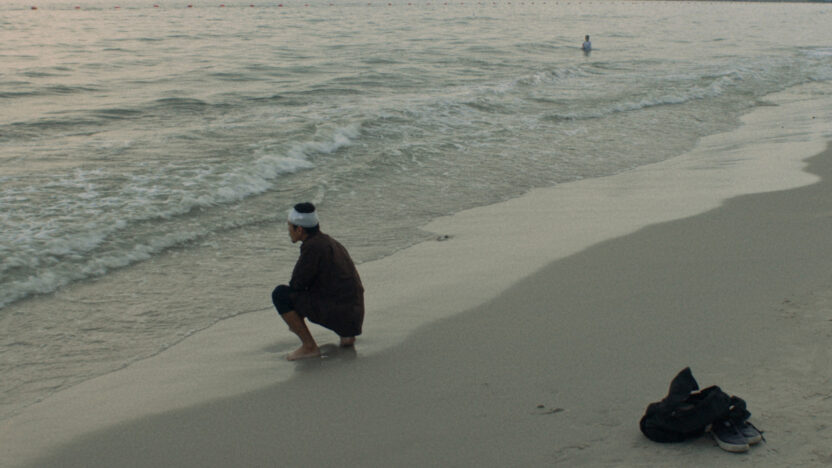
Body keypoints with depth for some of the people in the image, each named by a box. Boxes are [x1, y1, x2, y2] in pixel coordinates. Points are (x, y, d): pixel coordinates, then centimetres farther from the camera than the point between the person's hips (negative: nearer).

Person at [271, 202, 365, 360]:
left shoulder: (312, 247, -13)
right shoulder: (329, 242, 16)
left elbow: (297, 284, -10)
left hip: (335, 314, -9)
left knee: (280, 294, -7)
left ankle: (309, 346, -6)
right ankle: (347, 334, 18)